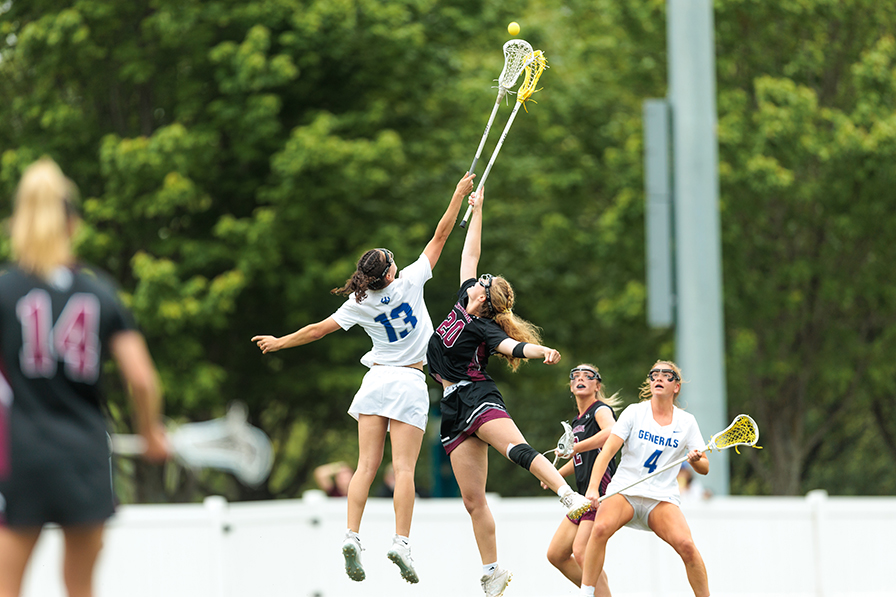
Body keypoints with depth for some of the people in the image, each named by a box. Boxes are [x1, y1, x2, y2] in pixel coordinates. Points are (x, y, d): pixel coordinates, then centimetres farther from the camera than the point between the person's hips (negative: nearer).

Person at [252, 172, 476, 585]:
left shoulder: (358, 304, 0)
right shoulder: (409, 283, -6)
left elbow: (317, 330, 7)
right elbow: (440, 237, -2)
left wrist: (280, 343, 21)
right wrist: (459, 195, 5)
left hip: (377, 380, 3)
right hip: (410, 384, -3)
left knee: (367, 465, -1)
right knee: (404, 468, -8)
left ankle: (351, 535, -14)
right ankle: (400, 541, -18)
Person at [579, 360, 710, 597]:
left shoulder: (686, 422, 8)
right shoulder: (634, 412, 3)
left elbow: (704, 468, 10)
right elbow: (607, 451, -7)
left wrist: (695, 460, -15)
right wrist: (593, 487, -22)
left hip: (662, 497, 1)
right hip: (624, 490, -1)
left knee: (686, 545, -25)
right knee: (601, 529, -31)